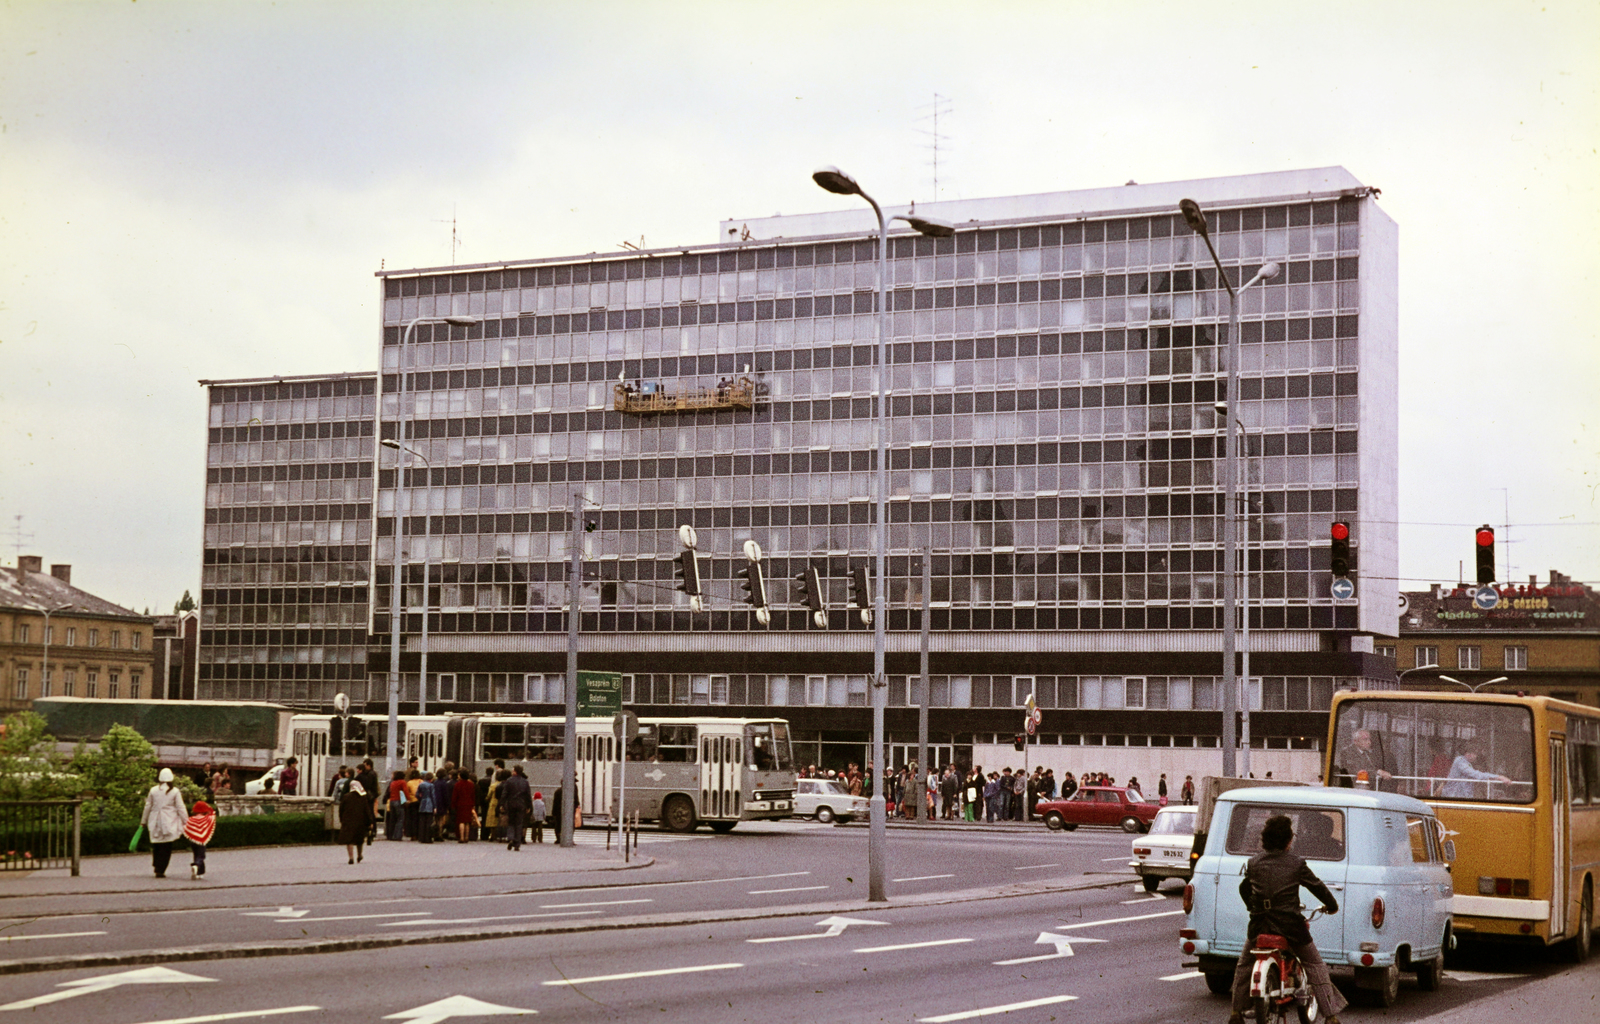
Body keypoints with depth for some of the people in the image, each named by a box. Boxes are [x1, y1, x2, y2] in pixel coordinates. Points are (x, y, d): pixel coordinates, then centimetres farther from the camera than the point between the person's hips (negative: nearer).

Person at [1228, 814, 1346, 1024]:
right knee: (1315, 965, 13)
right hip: (1290, 926, -2)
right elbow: (1317, 886, 5)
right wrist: (1332, 905, 24)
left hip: (1259, 926, 2)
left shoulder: (1254, 863, 4)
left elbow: (1244, 889, 19)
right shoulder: (1296, 863, -5)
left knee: (1244, 965, 24)